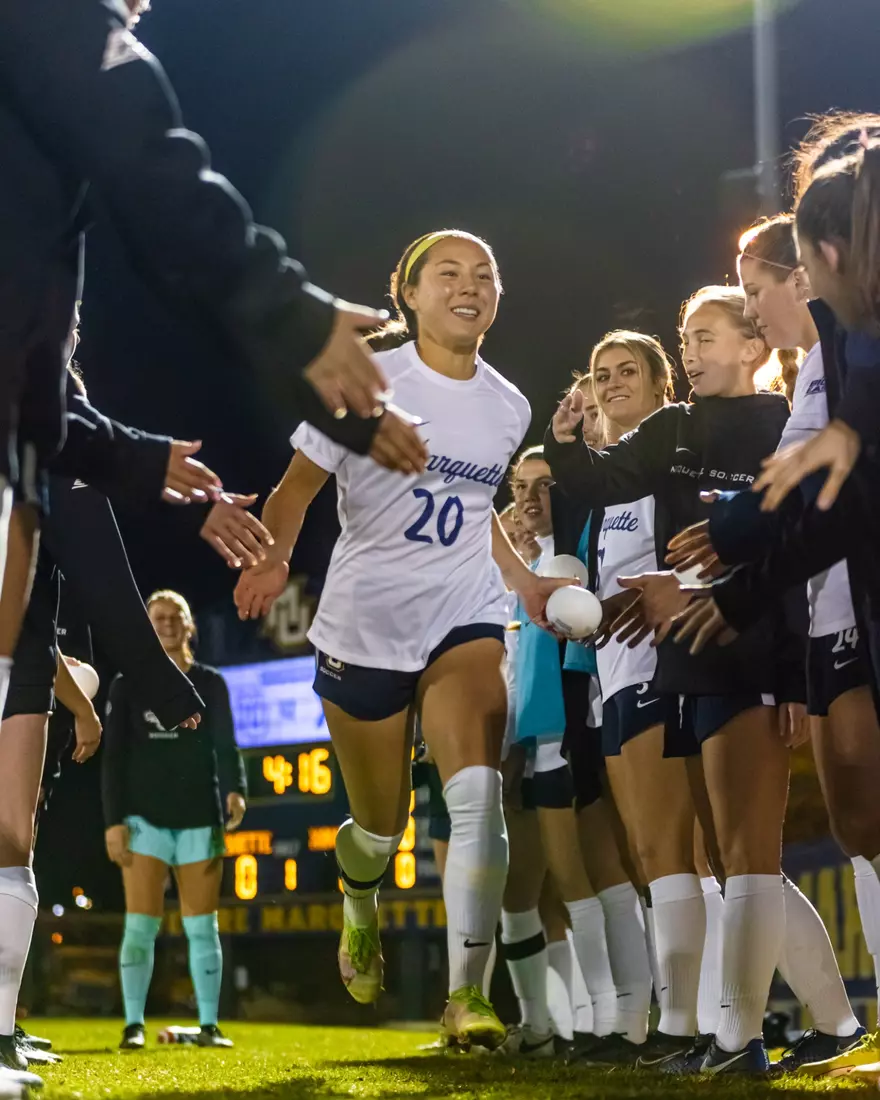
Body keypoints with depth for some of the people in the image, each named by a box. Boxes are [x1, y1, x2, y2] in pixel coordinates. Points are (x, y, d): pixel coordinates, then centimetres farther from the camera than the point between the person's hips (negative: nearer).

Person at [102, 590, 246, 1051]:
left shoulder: (211, 684, 8)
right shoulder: (127, 685, 5)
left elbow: (225, 744, 1)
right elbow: (114, 756, 2)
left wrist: (235, 789, -19)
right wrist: (114, 820, -8)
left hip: (200, 820, 1)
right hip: (146, 819, -1)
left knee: (202, 927, 2)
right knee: (140, 925, -7)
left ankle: (209, 1025, 6)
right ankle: (134, 1025, -3)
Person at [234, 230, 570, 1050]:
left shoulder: (508, 408, 7)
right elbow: (296, 487, -7)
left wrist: (523, 581, 10)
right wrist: (272, 558, -26)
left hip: (463, 621, 2)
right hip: (361, 627, -2)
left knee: (478, 796, -22)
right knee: (381, 826, 10)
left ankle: (467, 995, -20)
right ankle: (360, 909, 47)